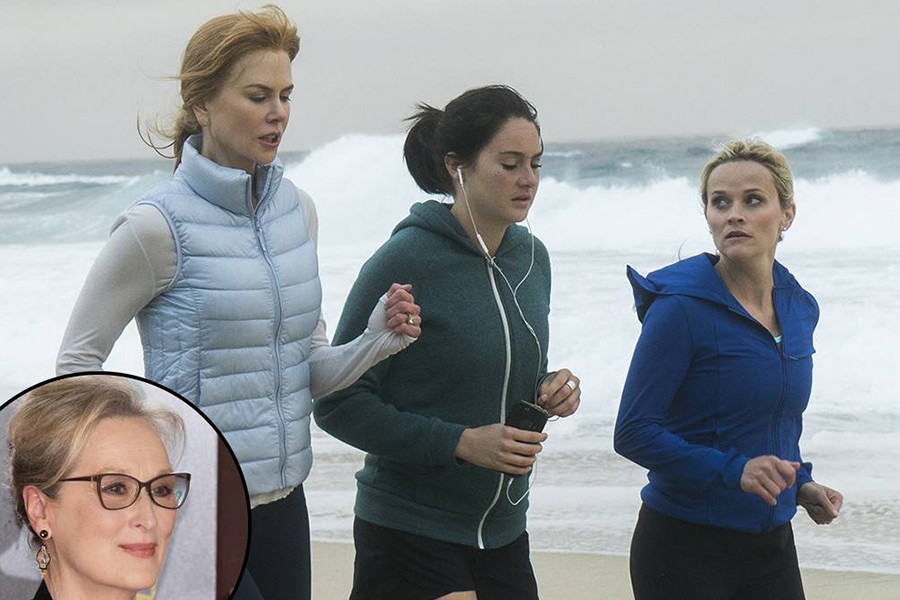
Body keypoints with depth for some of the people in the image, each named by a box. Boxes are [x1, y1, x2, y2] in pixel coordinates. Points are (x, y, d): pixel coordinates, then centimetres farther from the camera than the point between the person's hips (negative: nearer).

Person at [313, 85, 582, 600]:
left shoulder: (531, 257, 6)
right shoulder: (407, 261, -15)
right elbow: (337, 402, -15)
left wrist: (549, 391, -3)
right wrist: (461, 442, -21)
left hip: (503, 535, 6)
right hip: (411, 533, -6)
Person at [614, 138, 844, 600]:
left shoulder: (799, 309, 6)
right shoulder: (682, 308, -14)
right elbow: (633, 432, -17)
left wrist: (798, 484, 4)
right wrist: (734, 471, -27)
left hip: (771, 544, 6)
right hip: (684, 549, -6)